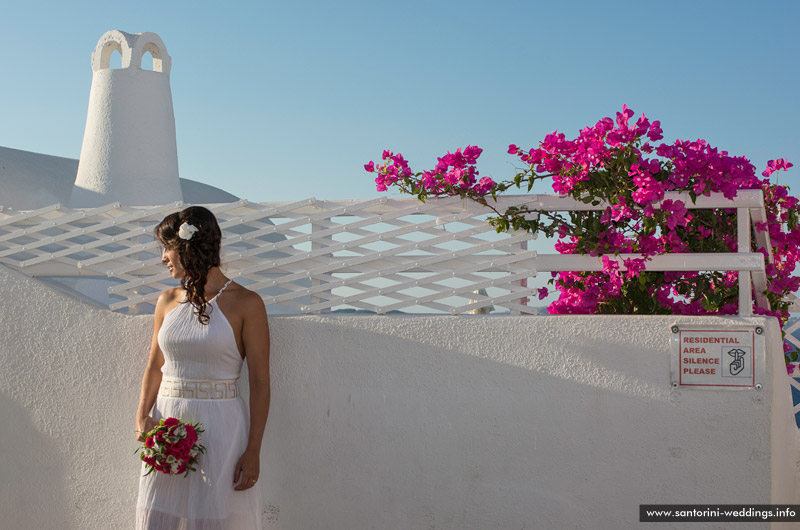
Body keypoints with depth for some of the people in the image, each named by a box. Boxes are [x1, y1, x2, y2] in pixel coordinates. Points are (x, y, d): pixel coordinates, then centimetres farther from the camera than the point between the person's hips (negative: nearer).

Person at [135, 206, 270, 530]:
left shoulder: (246, 303, -6)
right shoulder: (167, 301, 9)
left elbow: (260, 381, -7)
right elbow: (154, 366, 15)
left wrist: (253, 451, -11)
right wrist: (143, 416, -3)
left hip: (219, 429, -4)